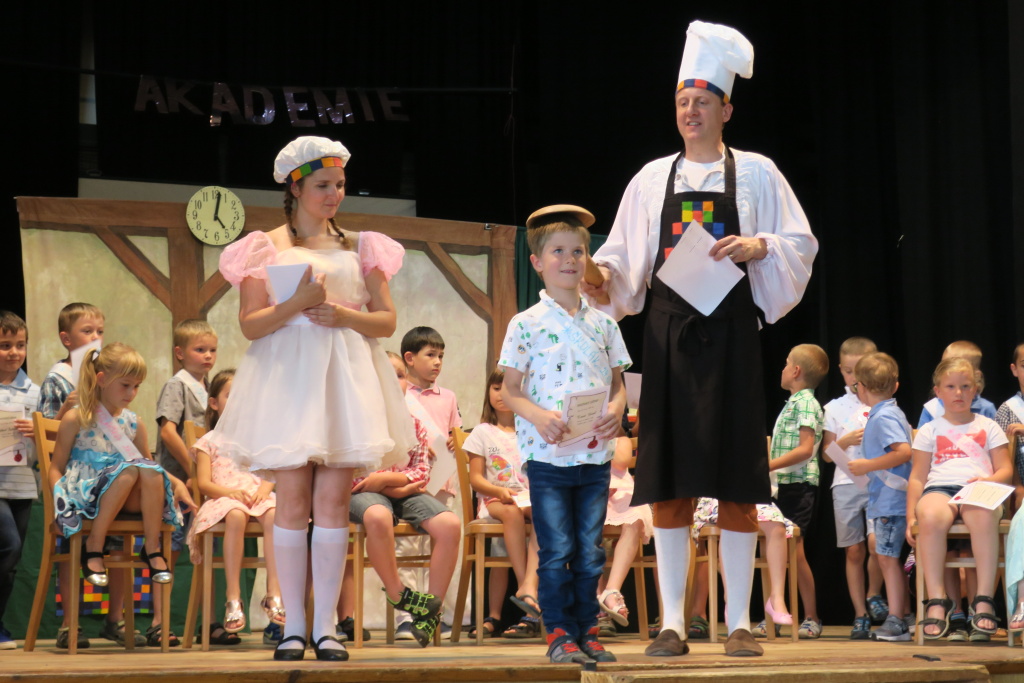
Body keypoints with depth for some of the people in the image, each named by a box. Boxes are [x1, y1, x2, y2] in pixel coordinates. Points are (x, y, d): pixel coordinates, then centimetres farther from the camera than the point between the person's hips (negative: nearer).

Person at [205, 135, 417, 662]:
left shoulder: (358, 246, 14)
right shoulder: (267, 247, 7)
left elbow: (387, 320, 11)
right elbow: (250, 323, 0)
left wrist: (344, 315, -7)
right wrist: (298, 303, -14)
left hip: (346, 377, 2)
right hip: (286, 377, -2)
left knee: (333, 499, -3)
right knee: (293, 500, -5)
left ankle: (325, 626, 1)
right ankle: (293, 626, 1)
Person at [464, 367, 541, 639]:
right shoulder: (483, 432, 13)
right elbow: (475, 478, 6)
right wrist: (499, 491, -14)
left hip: (532, 496, 1)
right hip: (494, 499, -1)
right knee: (511, 512, -38)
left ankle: (529, 587, -49)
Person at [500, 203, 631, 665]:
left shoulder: (602, 324, 9)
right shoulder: (527, 324, -1)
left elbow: (617, 384, 14)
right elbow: (509, 390, -1)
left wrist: (616, 410, -8)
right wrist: (538, 416, -19)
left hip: (595, 455, 3)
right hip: (547, 455, -3)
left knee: (590, 551, 7)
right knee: (556, 551, -1)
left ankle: (587, 629, 15)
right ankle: (558, 632, 7)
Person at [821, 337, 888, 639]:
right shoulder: (835, 408, 11)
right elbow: (826, 453, 11)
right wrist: (846, 441, -7)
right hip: (846, 484, 2)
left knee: (876, 541, -19)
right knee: (854, 551, 3)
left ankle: (874, 595, 6)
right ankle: (860, 615, 10)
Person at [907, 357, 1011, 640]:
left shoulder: (988, 427, 22)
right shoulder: (930, 431, 22)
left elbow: (1005, 470, 15)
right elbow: (917, 477, 15)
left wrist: (987, 482, -9)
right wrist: (910, 516, 2)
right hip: (939, 489, 0)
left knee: (984, 516, -40)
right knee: (929, 517, -39)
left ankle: (984, 599, -37)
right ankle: (936, 601, -35)